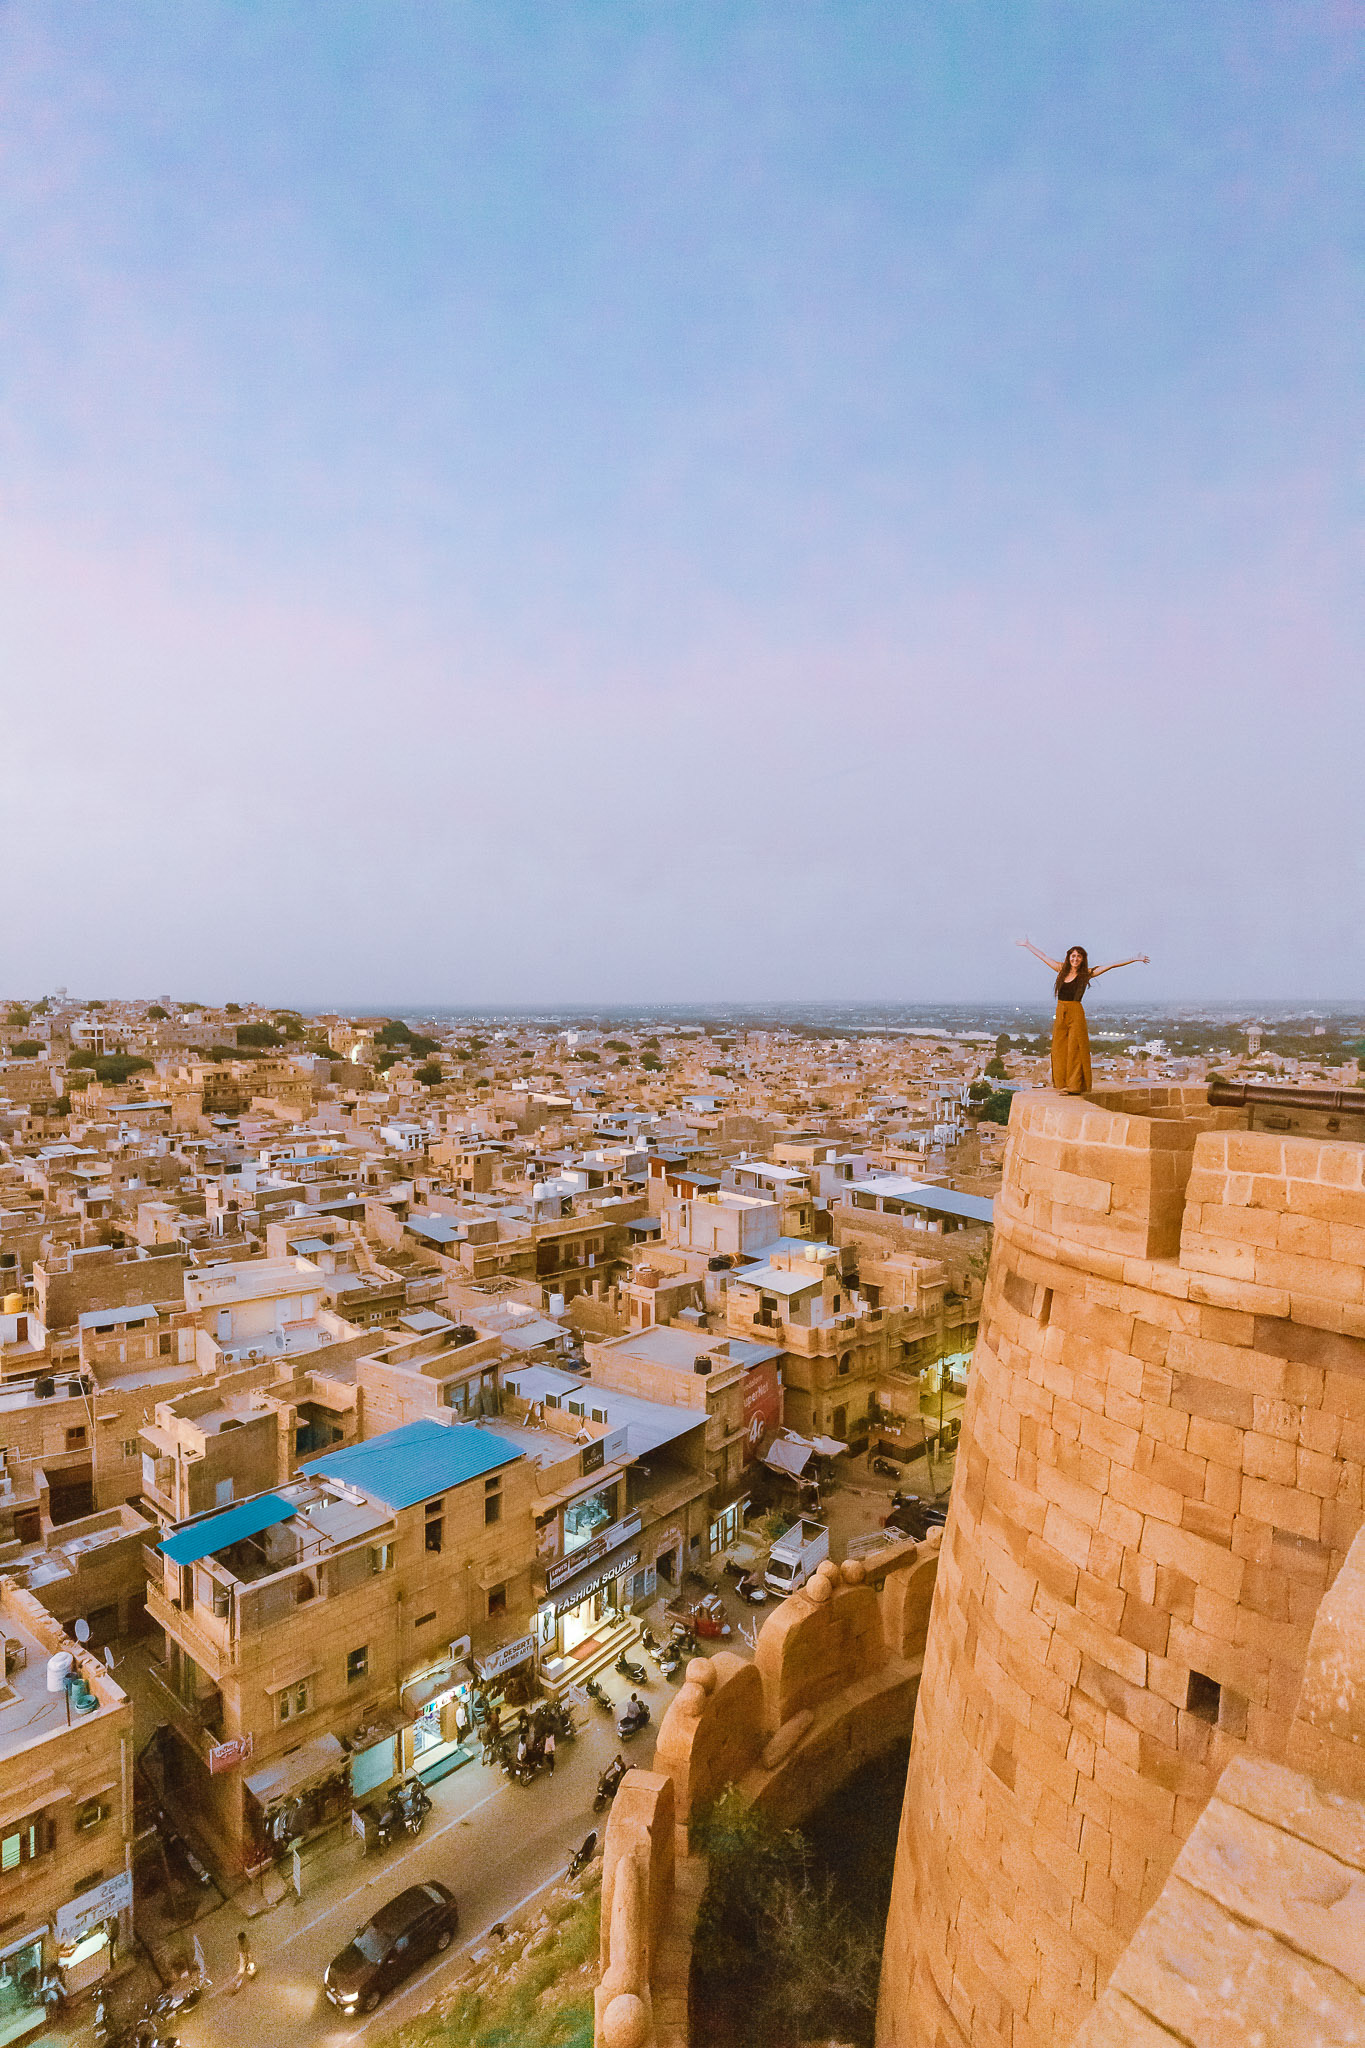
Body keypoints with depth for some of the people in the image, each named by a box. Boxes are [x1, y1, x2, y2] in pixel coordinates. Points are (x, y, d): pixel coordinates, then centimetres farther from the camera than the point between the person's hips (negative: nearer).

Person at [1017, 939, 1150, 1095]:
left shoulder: (1087, 973, 0)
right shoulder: (1062, 969, 11)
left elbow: (1111, 965, -2)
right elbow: (1043, 956, 21)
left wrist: (1133, 959, -5)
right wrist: (1027, 945, 30)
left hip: (1075, 1013, -5)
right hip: (1060, 1012, 5)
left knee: (1075, 1048, -4)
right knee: (1060, 1048, 7)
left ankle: (1075, 1085, -1)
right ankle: (1063, 1083, 16)